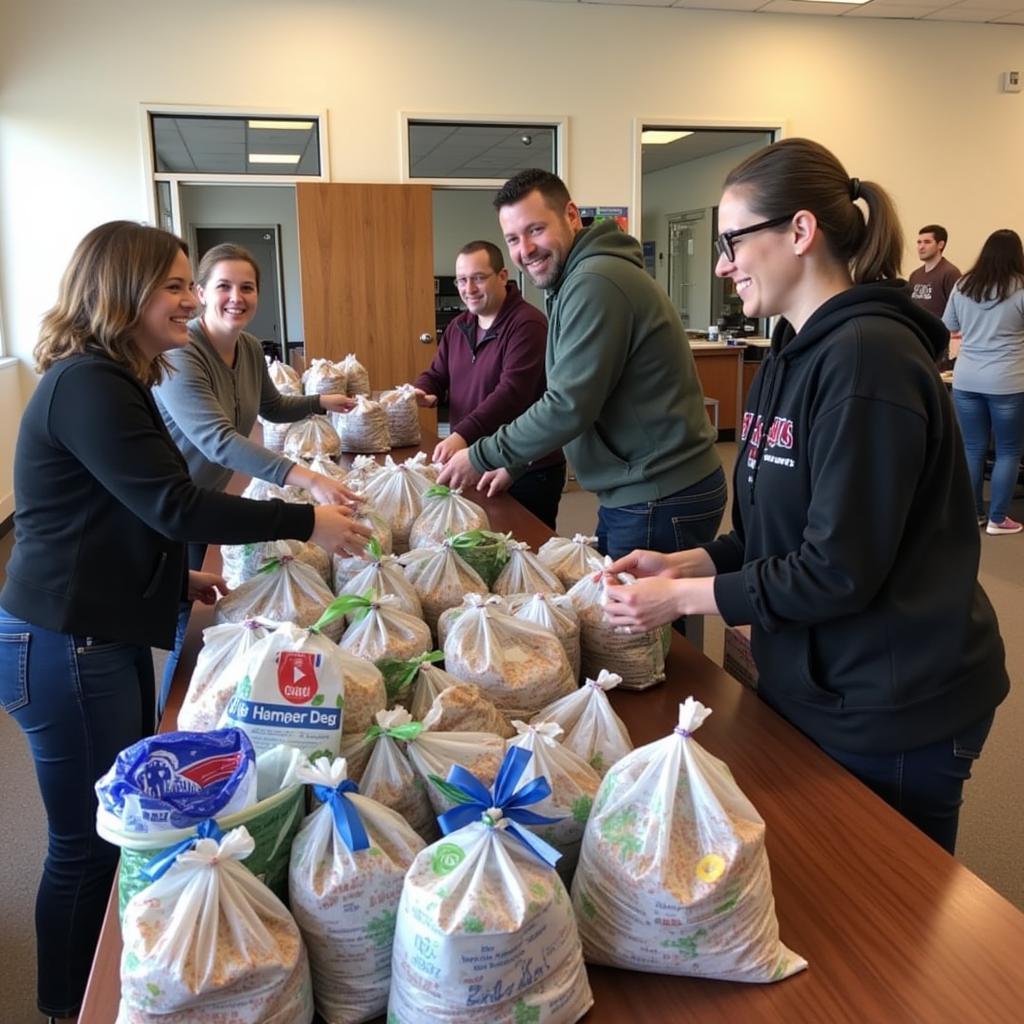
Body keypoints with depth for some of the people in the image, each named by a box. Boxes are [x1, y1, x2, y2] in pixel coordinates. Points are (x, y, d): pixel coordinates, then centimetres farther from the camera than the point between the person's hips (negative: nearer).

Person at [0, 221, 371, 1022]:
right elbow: (173, 504, -24)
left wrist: (179, 578, 13)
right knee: (91, 842, 4)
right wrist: (305, 522, -19)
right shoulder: (86, 385, -20)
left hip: (106, 636, 10)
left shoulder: (114, 381, 13)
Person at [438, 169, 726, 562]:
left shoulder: (595, 283, -20)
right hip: (636, 492, 10)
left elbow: (569, 407, -23)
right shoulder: (573, 280, 14)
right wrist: (515, 463, 15)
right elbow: (566, 396, 20)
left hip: (662, 501, -10)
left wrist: (481, 457, -12)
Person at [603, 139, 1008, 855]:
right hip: (814, 689, 9)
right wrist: (683, 565, 0)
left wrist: (682, 598, -16)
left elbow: (838, 571, -24)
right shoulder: (797, 354, 7)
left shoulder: (868, 358, -22)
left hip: (892, 717, -9)